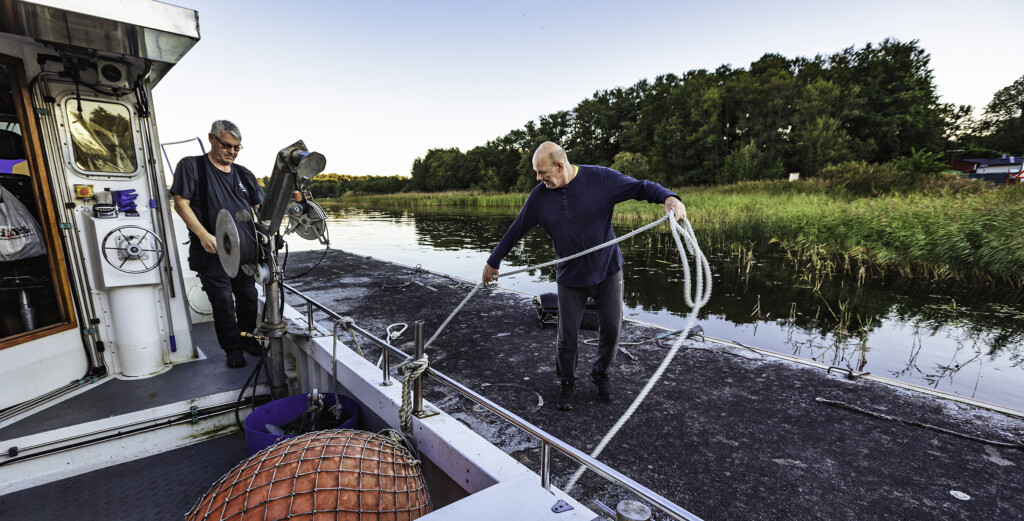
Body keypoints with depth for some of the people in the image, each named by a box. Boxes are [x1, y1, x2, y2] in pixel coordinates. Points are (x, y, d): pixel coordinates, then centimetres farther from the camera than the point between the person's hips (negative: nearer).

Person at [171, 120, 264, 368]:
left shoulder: (243, 174, 12)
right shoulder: (191, 166, 0)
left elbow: (260, 207, 15)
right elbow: (181, 203, -7)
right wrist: (204, 235, -18)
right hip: (211, 251, -4)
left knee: (248, 296, 10)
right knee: (223, 301, -1)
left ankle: (248, 338, 29)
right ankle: (232, 348, 14)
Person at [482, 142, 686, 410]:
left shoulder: (600, 178, -10)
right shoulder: (540, 195, -4)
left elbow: (641, 187, -8)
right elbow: (515, 231, 5)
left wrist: (668, 197, -30)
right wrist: (493, 261, 14)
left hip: (607, 270, 0)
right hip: (570, 276, 1)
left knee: (611, 329, 5)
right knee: (567, 335, 2)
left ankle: (601, 373, 33)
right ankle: (567, 383, 27)